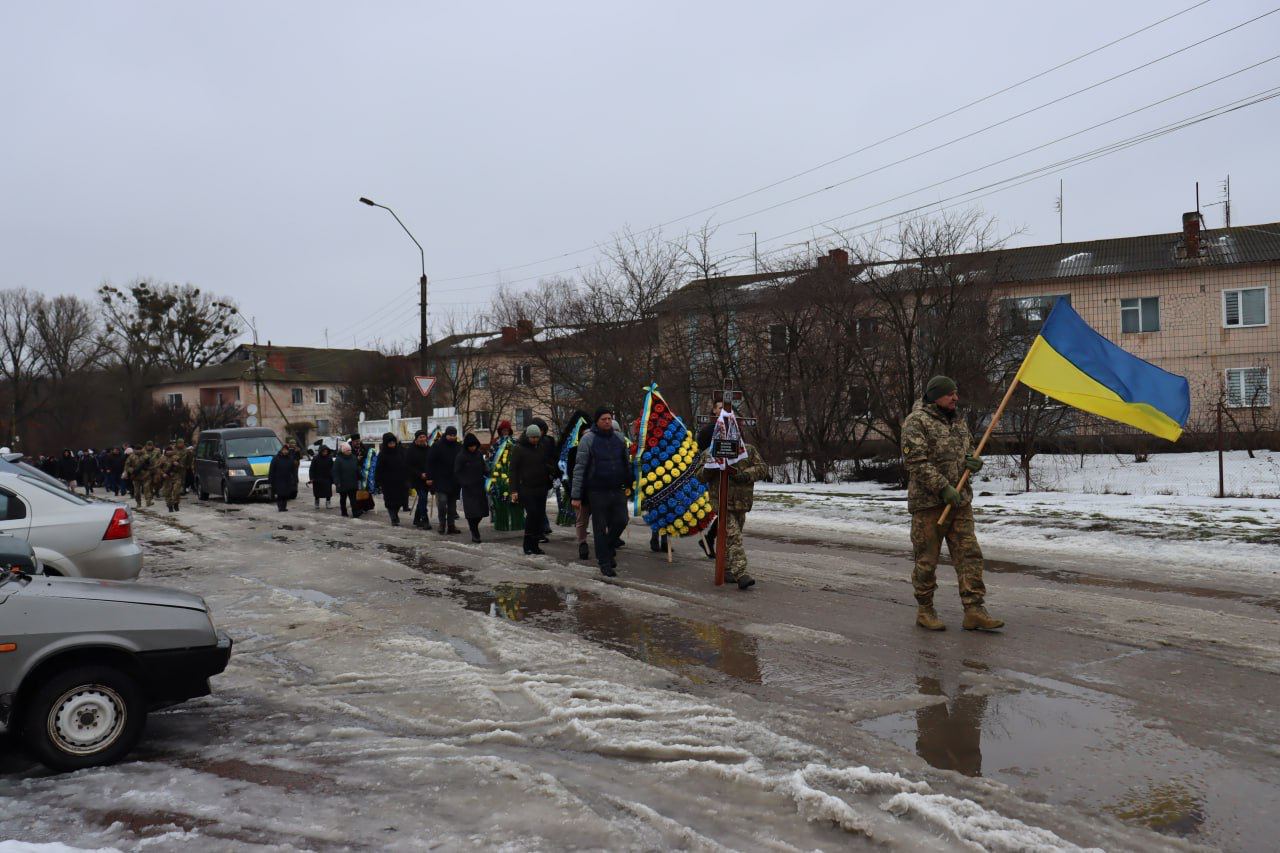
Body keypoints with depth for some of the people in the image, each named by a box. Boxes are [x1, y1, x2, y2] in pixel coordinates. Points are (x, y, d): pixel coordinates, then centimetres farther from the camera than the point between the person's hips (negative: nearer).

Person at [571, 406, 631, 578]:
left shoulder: (619, 438, 9)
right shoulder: (588, 439, -6)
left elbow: (627, 463, 17)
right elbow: (579, 468, -7)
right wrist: (576, 495, -11)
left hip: (618, 490, 4)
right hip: (597, 491, -4)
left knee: (621, 520, -3)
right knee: (600, 528, 2)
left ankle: (609, 549, 24)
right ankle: (605, 564, 12)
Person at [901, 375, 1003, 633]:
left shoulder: (958, 421, 16)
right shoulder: (917, 421, -9)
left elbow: (968, 449, 27)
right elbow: (917, 462, -17)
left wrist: (973, 461, 2)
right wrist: (943, 488, -21)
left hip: (960, 499, 7)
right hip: (928, 501, -7)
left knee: (969, 554, 2)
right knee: (927, 558, 2)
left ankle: (973, 611, 5)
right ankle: (924, 610, 15)